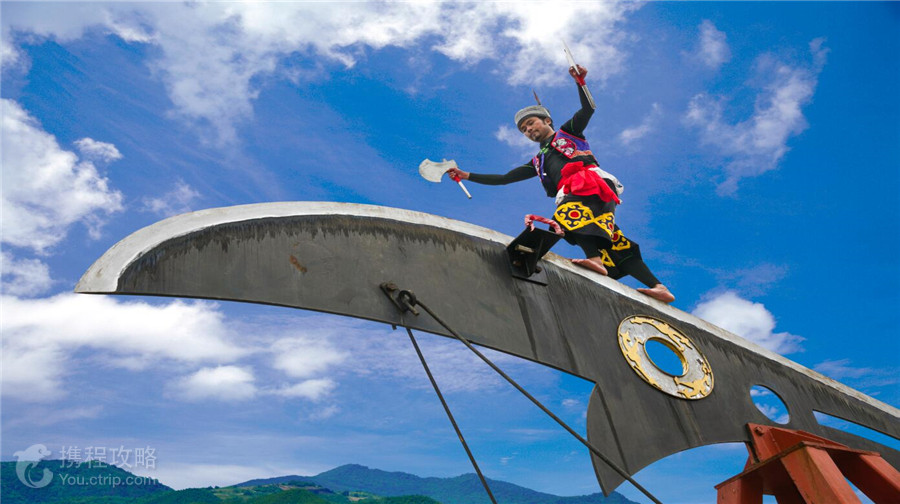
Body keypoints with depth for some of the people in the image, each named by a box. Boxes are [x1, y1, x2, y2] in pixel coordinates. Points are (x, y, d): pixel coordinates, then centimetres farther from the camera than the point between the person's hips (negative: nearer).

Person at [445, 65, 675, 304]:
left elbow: (588, 108, 9)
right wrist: (467, 175, 27)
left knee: (568, 213, -36)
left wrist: (580, 81, -8)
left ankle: (595, 259, -55)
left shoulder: (568, 132, 26)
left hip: (594, 182, -4)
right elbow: (504, 179, 32)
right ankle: (657, 286, -23)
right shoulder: (537, 163, 35)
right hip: (570, 198, 4)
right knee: (613, 243, -15)